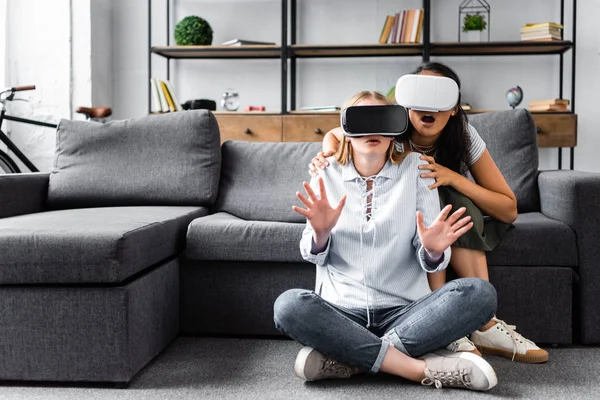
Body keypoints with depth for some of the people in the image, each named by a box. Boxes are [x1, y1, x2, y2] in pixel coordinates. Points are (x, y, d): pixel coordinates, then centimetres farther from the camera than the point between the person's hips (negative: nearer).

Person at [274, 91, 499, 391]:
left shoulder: (415, 169, 4)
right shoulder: (327, 176, 6)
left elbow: (430, 263, 0)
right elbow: (314, 257, 4)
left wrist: (434, 251, -24)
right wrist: (320, 234, -19)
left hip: (406, 310, 1)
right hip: (341, 309, 0)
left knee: (480, 293, -24)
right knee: (288, 305, -30)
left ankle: (348, 358, -25)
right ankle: (421, 368, -27)